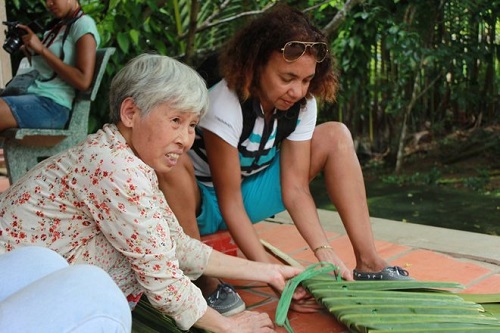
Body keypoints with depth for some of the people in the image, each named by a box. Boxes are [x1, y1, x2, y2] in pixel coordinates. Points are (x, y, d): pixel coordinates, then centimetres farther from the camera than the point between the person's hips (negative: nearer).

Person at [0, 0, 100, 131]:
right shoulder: (57, 25, 22)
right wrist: (27, 48, 7)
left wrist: (42, 49, -13)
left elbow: (83, 81, -15)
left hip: (52, 105, -8)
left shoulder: (83, 24, -3)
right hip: (31, 96, 8)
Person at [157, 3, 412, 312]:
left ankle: (368, 263, -9)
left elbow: (295, 187, -14)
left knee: (335, 136, -6)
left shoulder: (303, 104, -14)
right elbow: (229, 202, -27)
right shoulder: (224, 107, -31)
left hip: (251, 193, 6)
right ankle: (201, 279, -25)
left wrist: (323, 251, -26)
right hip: (205, 204, -5)